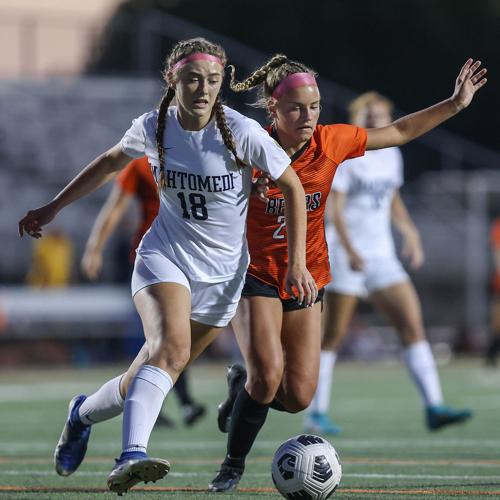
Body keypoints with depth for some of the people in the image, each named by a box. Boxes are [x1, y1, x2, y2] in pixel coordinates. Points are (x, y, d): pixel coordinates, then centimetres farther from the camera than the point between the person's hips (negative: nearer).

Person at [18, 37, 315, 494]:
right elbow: (111, 162, 15)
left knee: (157, 371, 3)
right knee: (171, 346, -30)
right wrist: (53, 208, 21)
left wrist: (298, 263, -7)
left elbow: (293, 187, -3)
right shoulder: (152, 128, -6)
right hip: (164, 255, -1)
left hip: (222, 274, 1)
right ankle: (131, 456, -43)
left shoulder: (242, 132, -15)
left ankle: (83, 414, 32)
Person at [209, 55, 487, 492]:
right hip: (255, 275, -4)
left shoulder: (332, 142, -7)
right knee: (268, 374, -22)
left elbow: (399, 132, 7)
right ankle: (233, 466, 0)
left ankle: (243, 386, 30)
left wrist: (455, 104, 5)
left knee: (298, 397, -5)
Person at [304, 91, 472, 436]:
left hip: (382, 256, 6)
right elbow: (335, 207, -15)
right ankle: (317, 414, 10)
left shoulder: (391, 155, 12)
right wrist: (350, 250, -26)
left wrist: (410, 232, 15)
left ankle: (434, 407, -12)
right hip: (347, 254, -6)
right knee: (334, 335, -1)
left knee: (412, 323, -7)